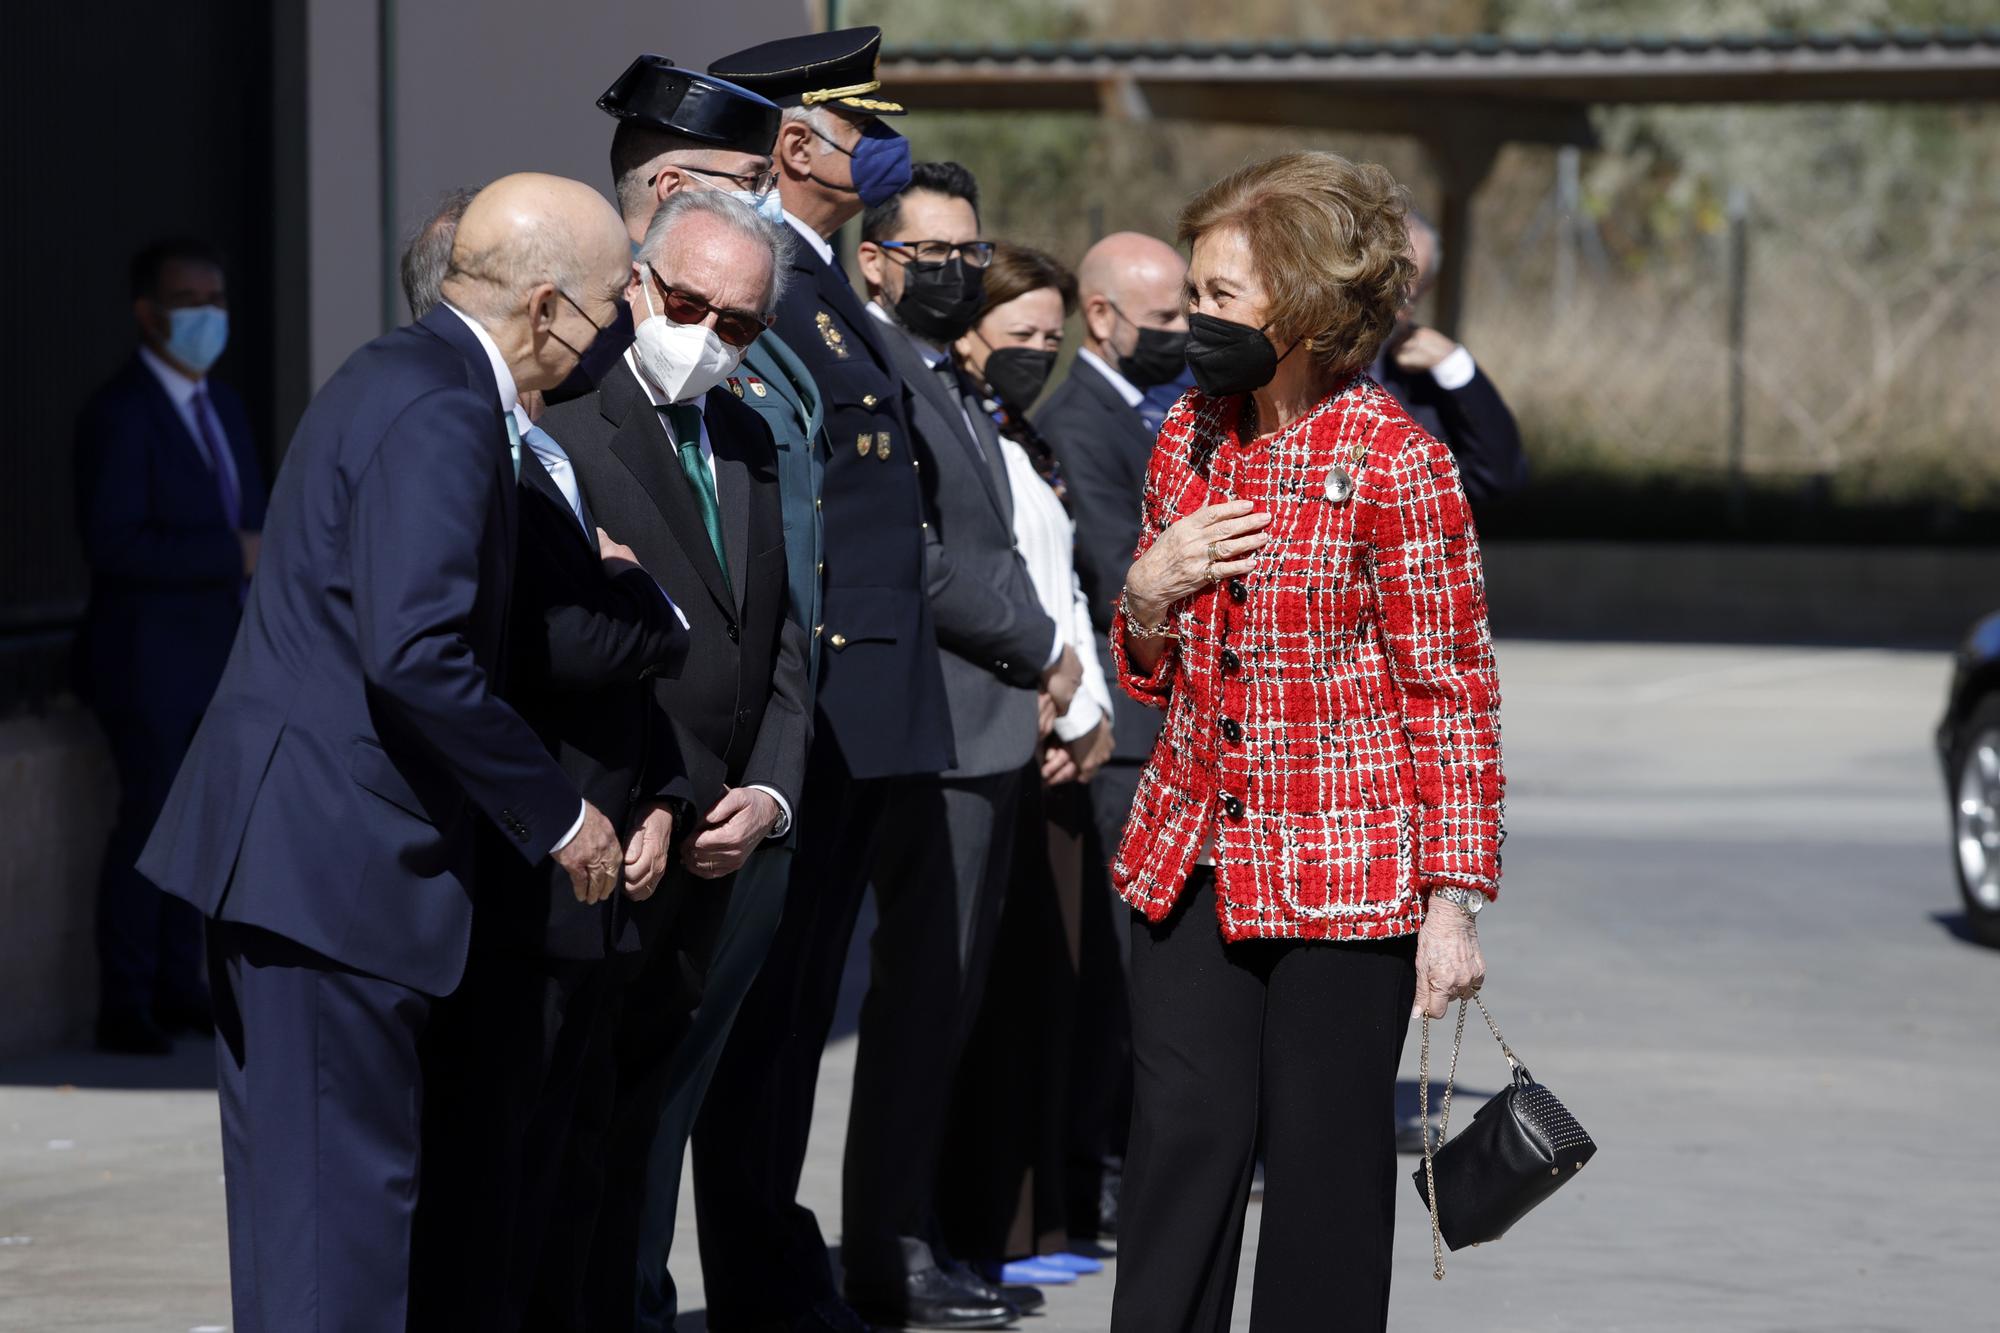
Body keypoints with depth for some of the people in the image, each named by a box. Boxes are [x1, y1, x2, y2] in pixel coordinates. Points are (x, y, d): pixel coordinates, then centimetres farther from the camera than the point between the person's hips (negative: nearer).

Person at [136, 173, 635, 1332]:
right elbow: (415, 653, -26)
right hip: (331, 854, -10)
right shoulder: (438, 414, -17)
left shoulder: (409, 377, 15)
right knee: (344, 1187, -8)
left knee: (298, 1183, 15)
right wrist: (556, 814, -17)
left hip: (286, 842, 10)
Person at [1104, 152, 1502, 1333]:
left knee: (1326, 1161, 1)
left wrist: (1454, 902, -11)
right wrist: (1149, 591, -4)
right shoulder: (1190, 435, 9)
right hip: (1194, 861, 5)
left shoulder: (1394, 460, -10)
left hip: (1344, 871, -5)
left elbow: (1453, 694, -8)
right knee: (1179, 1144, 1)